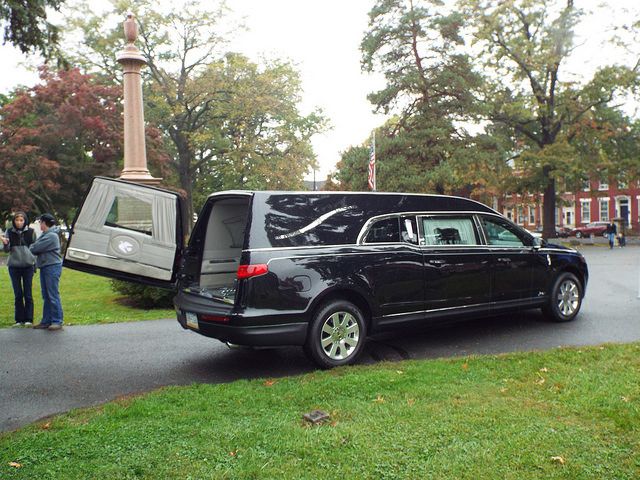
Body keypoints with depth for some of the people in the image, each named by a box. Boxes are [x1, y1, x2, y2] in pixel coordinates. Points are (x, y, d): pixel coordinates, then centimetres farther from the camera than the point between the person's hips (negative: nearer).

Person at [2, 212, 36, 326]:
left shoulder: (31, 232, 1)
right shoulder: (9, 232, 3)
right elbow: (6, 250, -1)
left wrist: (35, 263, -1)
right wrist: (5, 244, -23)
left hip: (28, 265, -1)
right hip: (14, 266, 1)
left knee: (28, 294, 2)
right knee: (17, 294, 5)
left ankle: (28, 319, 8)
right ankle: (19, 319, 12)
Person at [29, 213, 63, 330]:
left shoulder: (52, 236, -14)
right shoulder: (45, 235, 17)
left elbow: (35, 248, -13)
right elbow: (35, 248, 14)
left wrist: (31, 247, 5)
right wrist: (33, 248, -5)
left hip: (52, 267, -10)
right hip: (44, 267, 10)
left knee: (53, 295, -8)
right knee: (46, 296, 11)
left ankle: (57, 321, -5)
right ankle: (46, 321, 16)